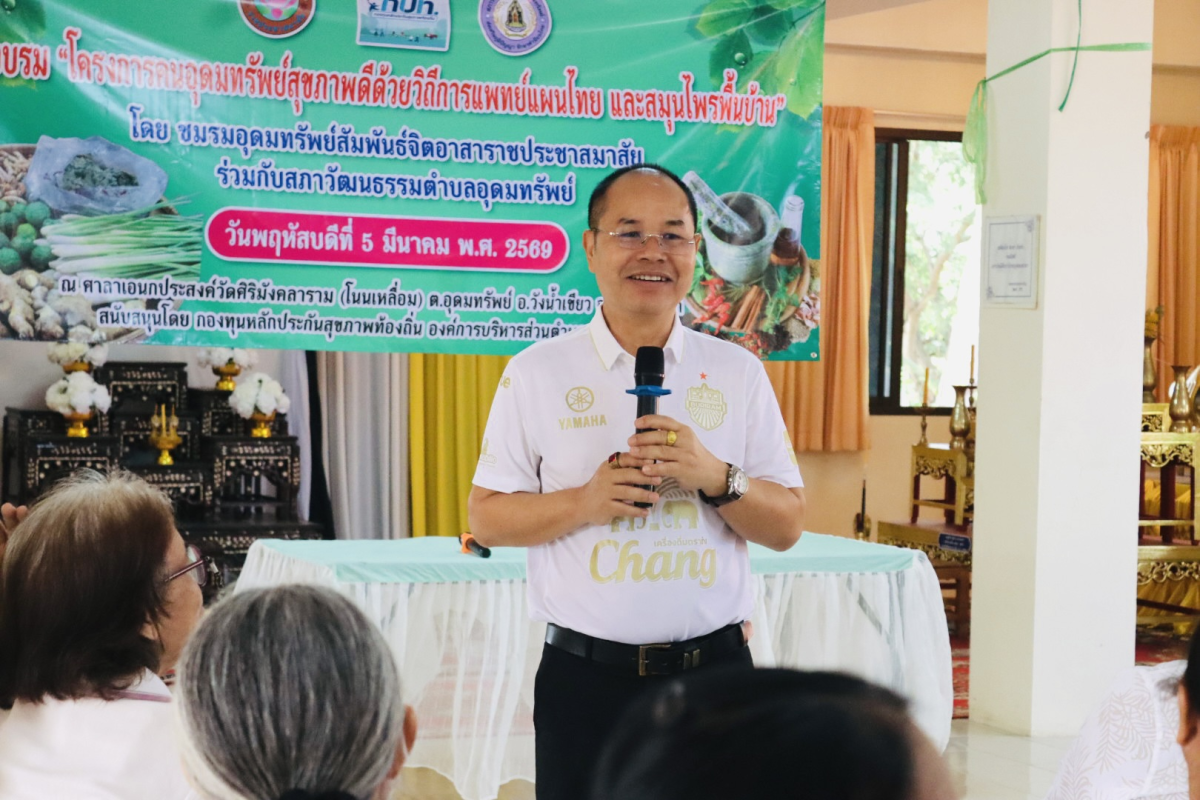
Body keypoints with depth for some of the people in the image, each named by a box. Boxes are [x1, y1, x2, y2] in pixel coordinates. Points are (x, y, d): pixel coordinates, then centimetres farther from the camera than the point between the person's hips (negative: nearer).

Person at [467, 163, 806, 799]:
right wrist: (586, 501, -14)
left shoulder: (737, 372, 6)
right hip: (585, 674, -1)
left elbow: (787, 527, 5)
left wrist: (715, 477, -13)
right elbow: (485, 519, 2)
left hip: (714, 667, 1)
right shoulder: (537, 373, 2)